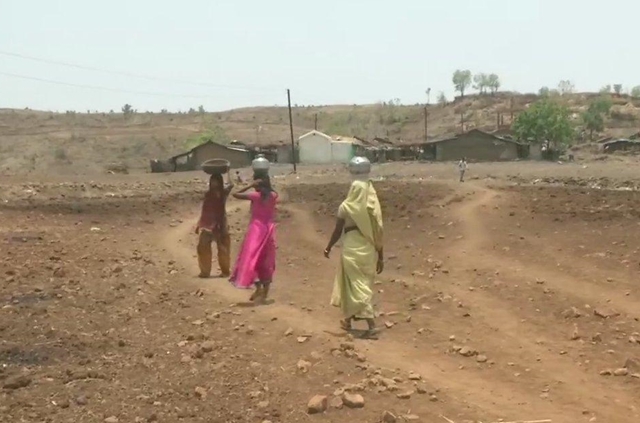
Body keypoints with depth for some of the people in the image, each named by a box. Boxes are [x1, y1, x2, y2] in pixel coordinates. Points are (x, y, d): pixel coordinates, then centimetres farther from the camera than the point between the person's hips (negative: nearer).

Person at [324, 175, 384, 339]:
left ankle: (371, 325, -10)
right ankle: (349, 317, 34)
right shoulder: (373, 208, 0)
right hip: (369, 250, 5)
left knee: (357, 286, -1)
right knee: (364, 284, 19)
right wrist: (380, 258, 9)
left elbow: (337, 231, -4)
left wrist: (328, 248, 12)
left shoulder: (346, 207, -8)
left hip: (352, 249, -4)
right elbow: (378, 234, 2)